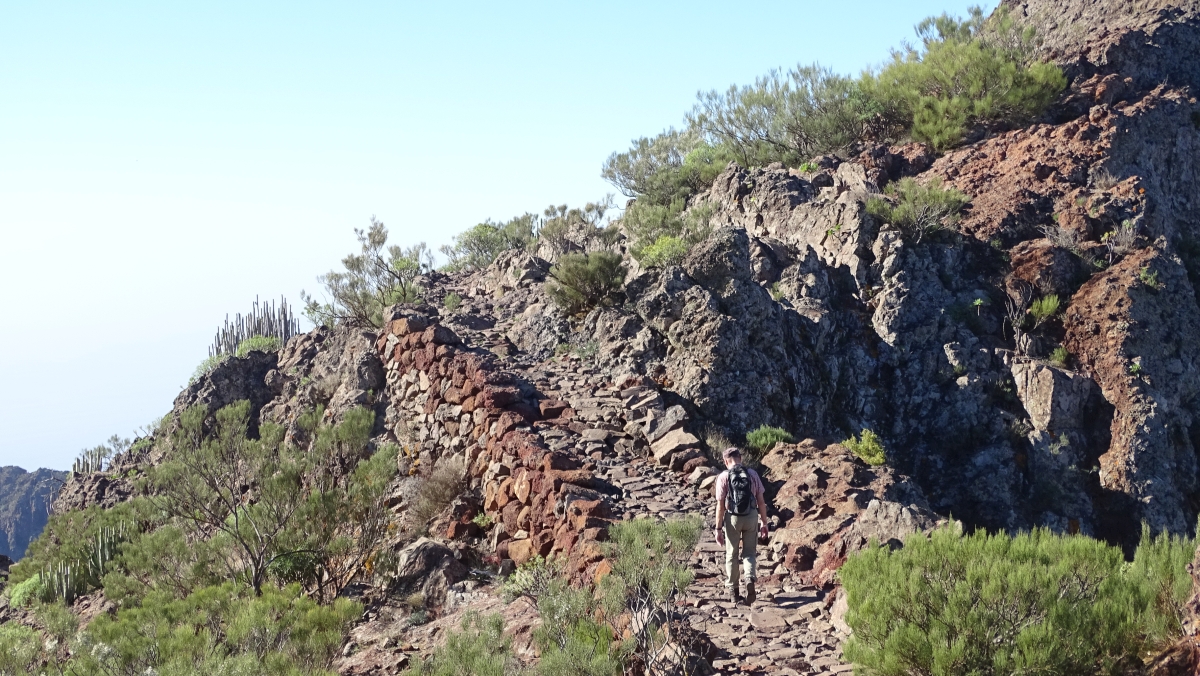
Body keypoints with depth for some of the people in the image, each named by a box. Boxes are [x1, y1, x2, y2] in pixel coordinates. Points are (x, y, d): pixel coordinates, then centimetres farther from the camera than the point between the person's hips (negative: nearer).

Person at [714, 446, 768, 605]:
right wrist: (764, 523, 10)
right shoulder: (752, 474, 1)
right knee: (749, 552, 13)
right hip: (751, 516, 1)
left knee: (732, 555, 13)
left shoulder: (724, 477, -6)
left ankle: (733, 591, 19)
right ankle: (750, 580, -12)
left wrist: (718, 528, -6)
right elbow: (761, 501, 1)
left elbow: (720, 504, -9)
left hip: (732, 518, -1)